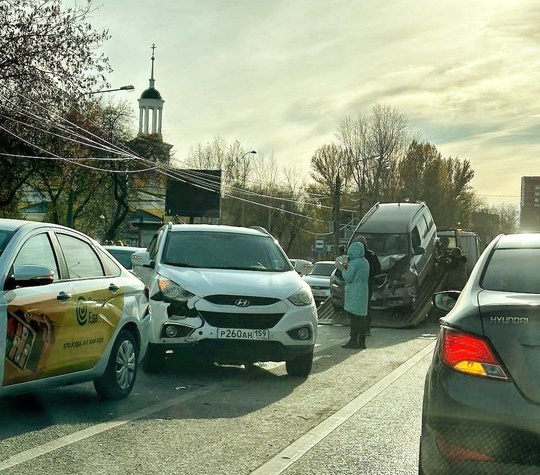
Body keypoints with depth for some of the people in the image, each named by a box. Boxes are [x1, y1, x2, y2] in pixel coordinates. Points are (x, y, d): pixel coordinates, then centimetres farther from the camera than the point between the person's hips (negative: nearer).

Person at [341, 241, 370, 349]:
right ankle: (361, 341, 11)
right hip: (363, 292, 9)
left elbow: (348, 277, -16)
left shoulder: (355, 263, -16)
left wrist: (344, 270, 3)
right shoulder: (365, 262, 13)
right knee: (361, 317, 9)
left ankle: (353, 341, -5)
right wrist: (348, 268, 14)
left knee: (354, 317, -6)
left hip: (354, 294, -9)